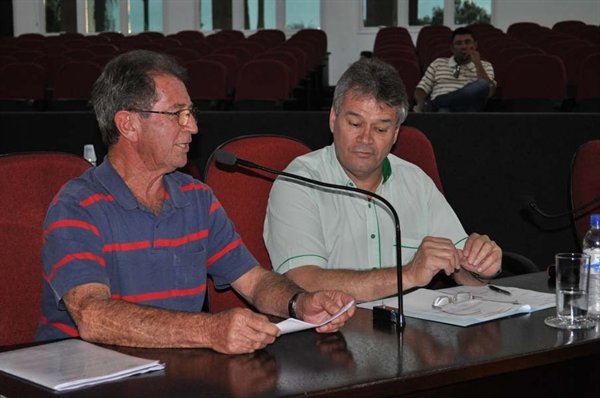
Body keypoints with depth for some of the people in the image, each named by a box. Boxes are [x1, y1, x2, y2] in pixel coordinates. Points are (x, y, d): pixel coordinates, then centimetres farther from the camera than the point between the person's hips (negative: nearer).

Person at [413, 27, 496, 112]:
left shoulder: (485, 66, 23)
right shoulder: (438, 63, 27)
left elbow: (489, 93, 4)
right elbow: (422, 88, 19)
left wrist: (478, 63, 2)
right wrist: (421, 105, -4)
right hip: (439, 106, -1)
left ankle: (431, 104, -34)